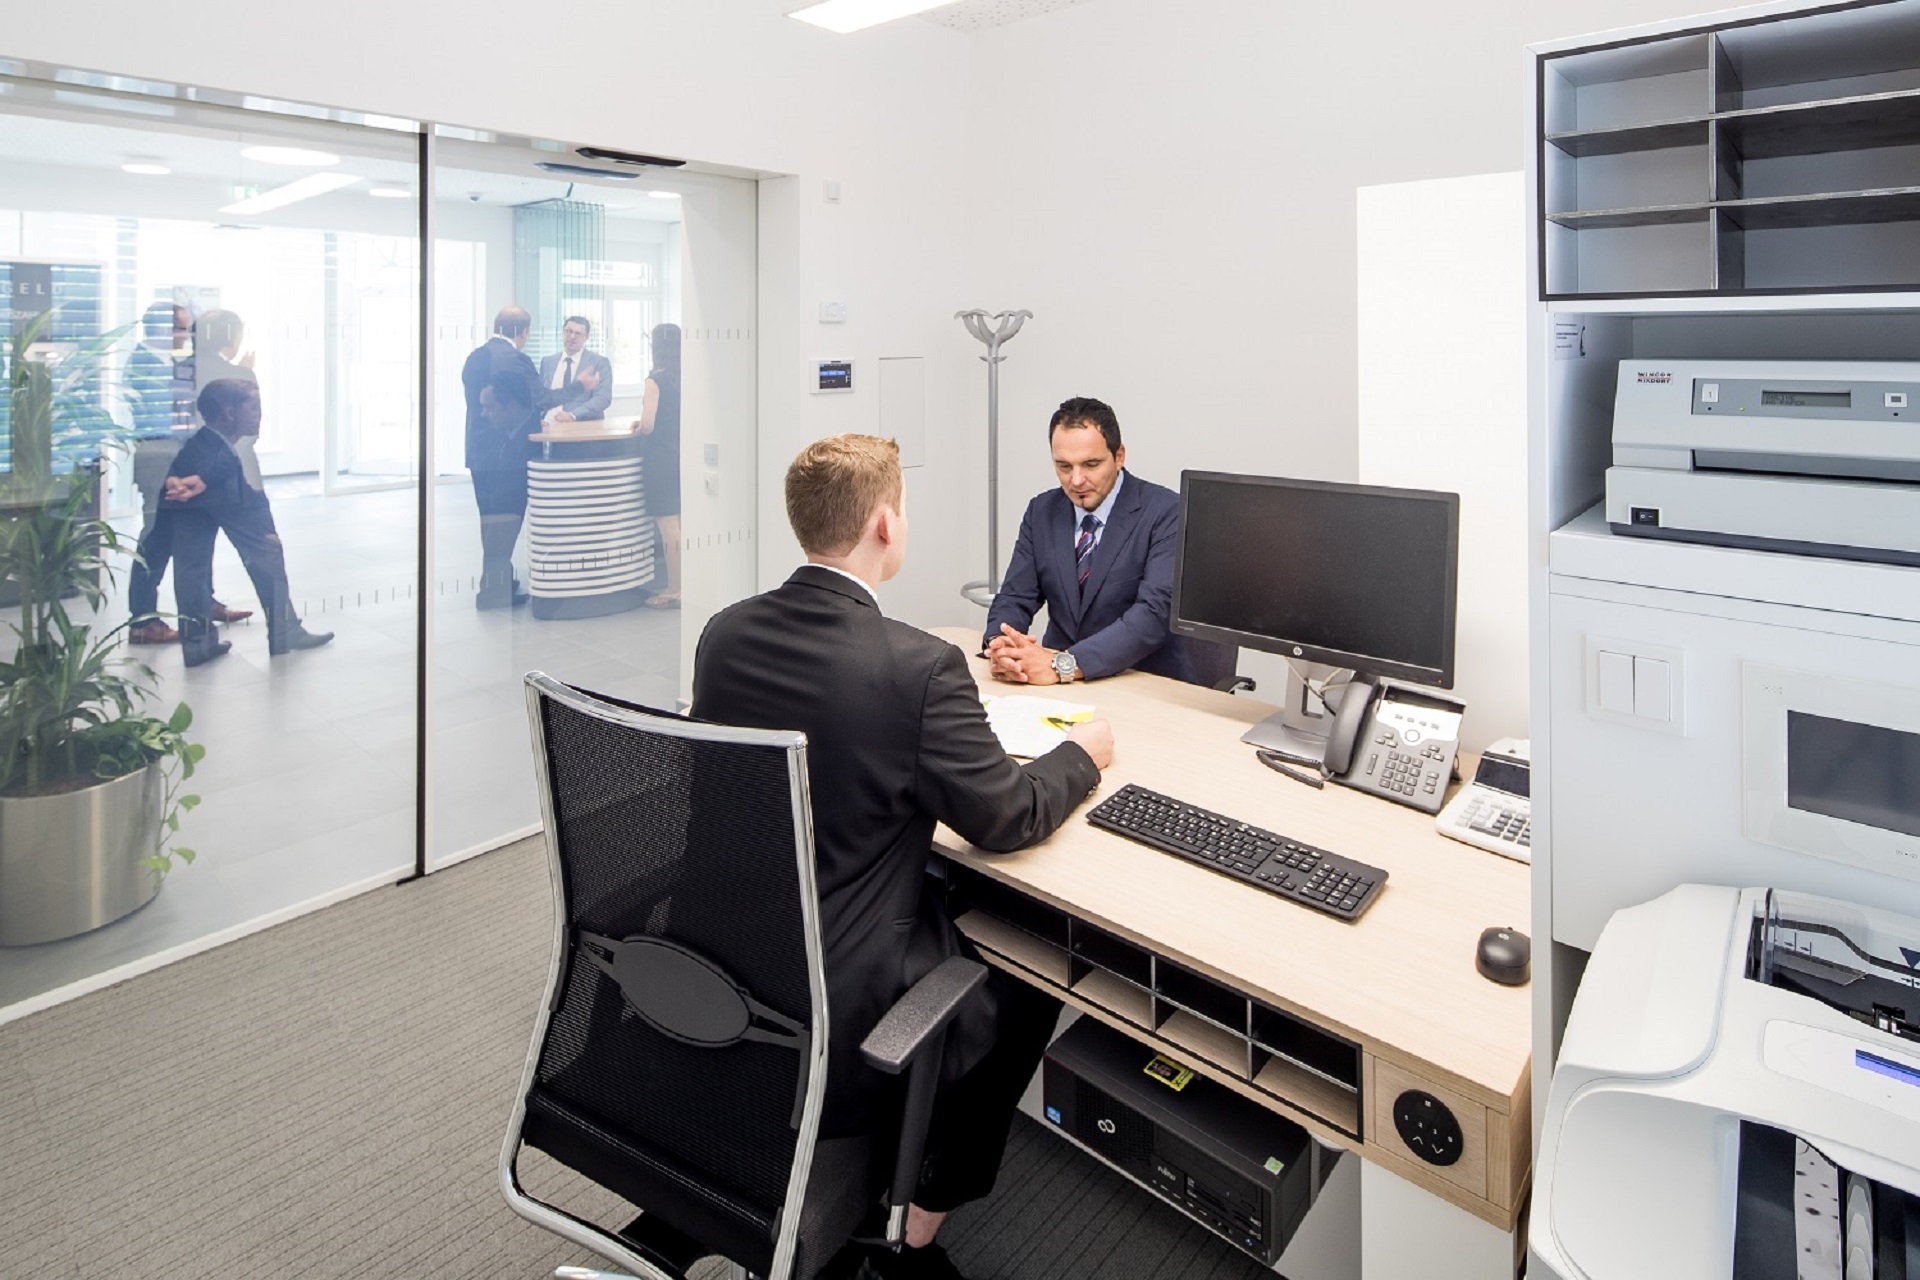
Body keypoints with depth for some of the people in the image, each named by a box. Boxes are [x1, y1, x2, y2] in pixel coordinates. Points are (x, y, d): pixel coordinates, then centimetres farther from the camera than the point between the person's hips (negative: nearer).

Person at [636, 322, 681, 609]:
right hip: (682, 458, 7)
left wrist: (639, 425, 3)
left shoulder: (656, 379, -12)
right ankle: (681, 585, 21)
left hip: (661, 461, -7)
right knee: (680, 525, 14)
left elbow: (648, 425, -19)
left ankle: (675, 591, 4)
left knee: (668, 527, -2)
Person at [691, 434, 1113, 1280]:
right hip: (835, 1021, -6)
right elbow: (1007, 820, -13)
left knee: (950, 905, 28)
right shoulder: (918, 667, -25)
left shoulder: (724, 633, -5)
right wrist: (1081, 754, 6)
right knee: (1030, 982, 18)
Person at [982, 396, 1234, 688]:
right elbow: (1014, 598, 3)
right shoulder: (1041, 512, 6)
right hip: (1059, 686, 4)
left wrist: (1064, 664, -33)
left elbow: (1155, 612, -21)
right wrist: (1000, 643, -21)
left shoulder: (1166, 513, -10)